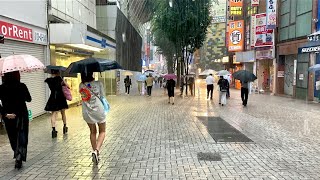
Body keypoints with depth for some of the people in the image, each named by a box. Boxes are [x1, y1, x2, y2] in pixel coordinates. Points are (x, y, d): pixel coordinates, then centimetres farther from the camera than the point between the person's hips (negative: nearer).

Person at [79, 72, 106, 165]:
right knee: (102, 131, 14)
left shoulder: (81, 85, -4)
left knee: (92, 132, 21)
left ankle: (94, 151, 25)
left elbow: (83, 96, 1)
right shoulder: (98, 83, -12)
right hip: (98, 110, -3)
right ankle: (97, 150, -7)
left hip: (87, 113, 3)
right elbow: (102, 96, -5)